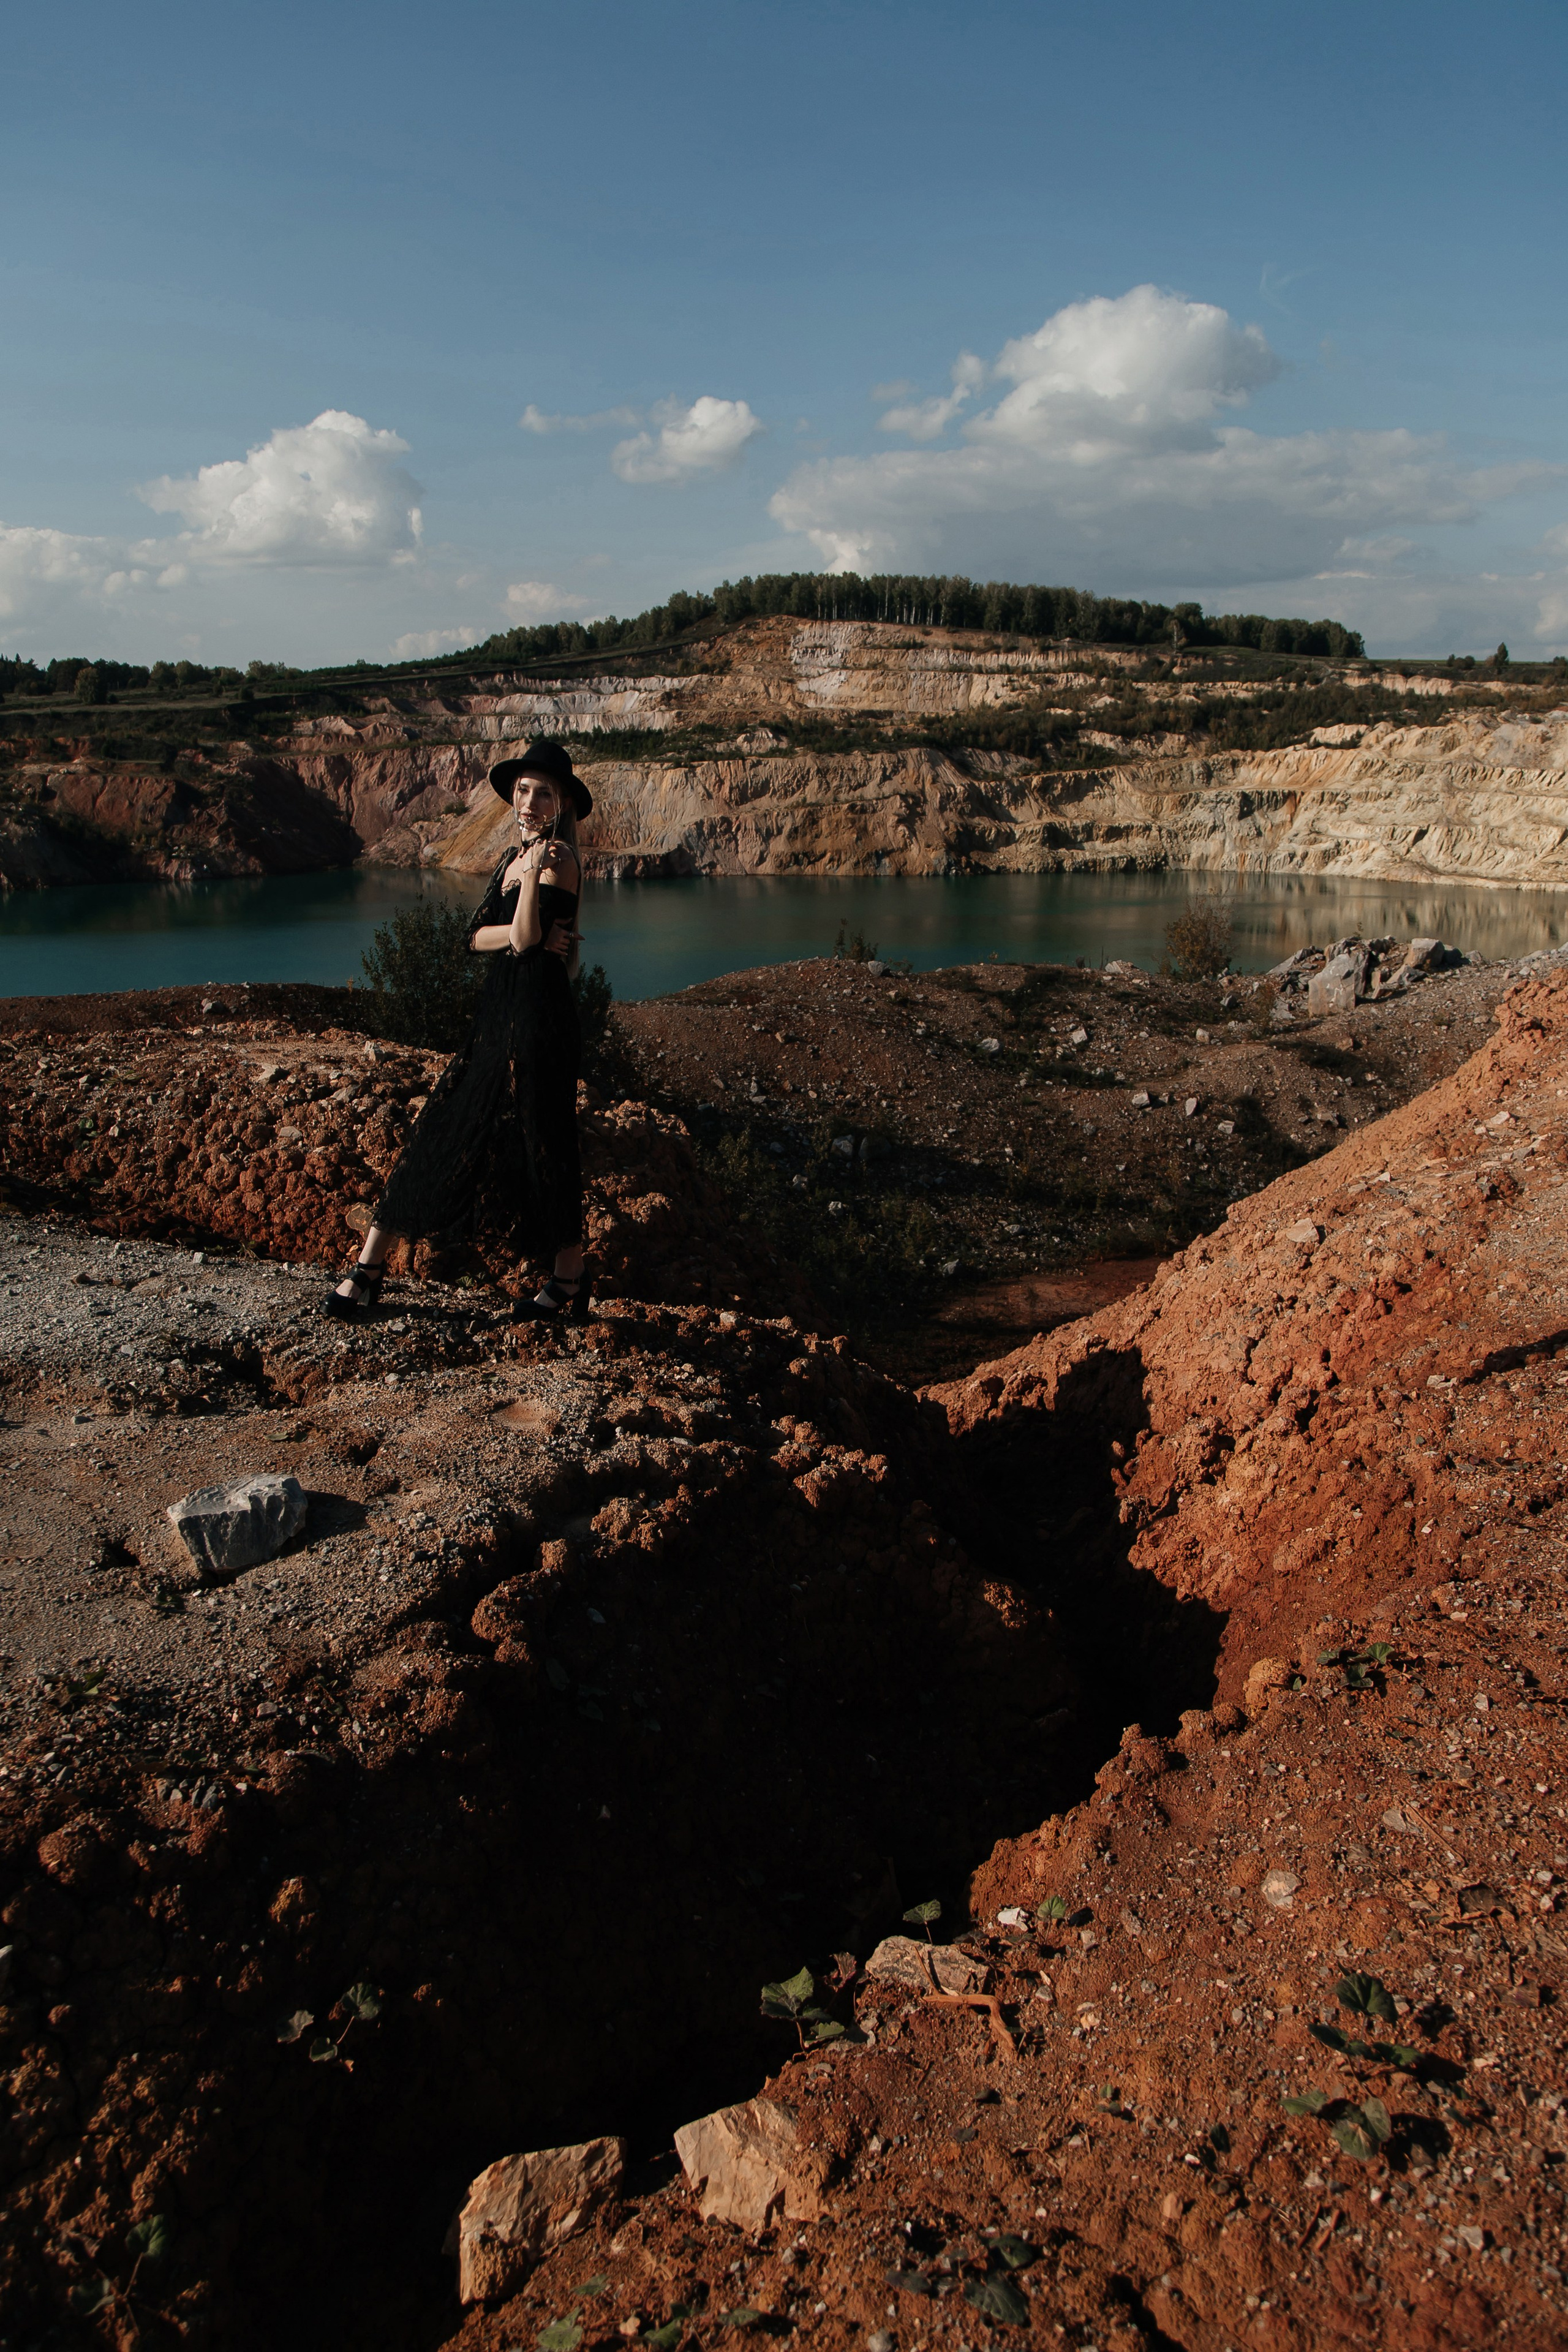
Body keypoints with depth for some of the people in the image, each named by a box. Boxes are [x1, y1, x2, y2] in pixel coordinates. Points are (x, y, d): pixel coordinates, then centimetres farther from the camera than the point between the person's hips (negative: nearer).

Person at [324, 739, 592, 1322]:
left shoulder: (557, 861, -9)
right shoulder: (514, 855, 16)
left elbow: (525, 937, -20)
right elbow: (477, 936, 7)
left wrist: (534, 870, -30)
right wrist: (526, 935, -12)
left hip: (537, 1015, -8)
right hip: (498, 1011, 8)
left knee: (538, 1140, -1)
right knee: (445, 1130, 7)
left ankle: (570, 1279, 13)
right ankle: (369, 1267, 11)